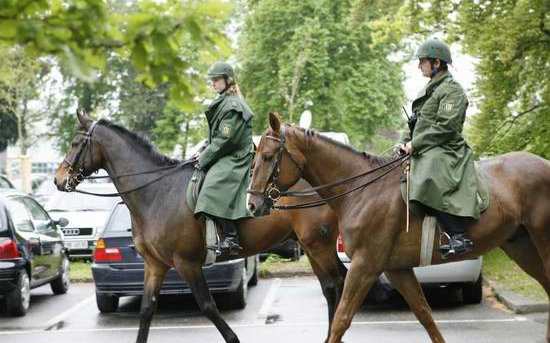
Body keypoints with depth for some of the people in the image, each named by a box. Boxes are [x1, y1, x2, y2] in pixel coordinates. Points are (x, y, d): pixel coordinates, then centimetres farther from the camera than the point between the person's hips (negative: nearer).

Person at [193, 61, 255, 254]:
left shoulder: (232, 106, -15)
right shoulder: (222, 102, 17)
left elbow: (223, 140, -19)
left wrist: (204, 159, -13)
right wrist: (203, 152, 10)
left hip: (234, 159, -12)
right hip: (224, 157, 12)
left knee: (214, 188, -30)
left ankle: (231, 236, -34)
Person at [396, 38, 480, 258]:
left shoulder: (452, 90, -6)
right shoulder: (428, 90, 24)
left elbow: (445, 127, -16)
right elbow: (414, 123, 26)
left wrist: (415, 144, -16)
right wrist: (404, 142, 6)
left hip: (444, 152, -11)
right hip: (423, 153, 11)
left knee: (430, 185, -36)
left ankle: (458, 237, -36)